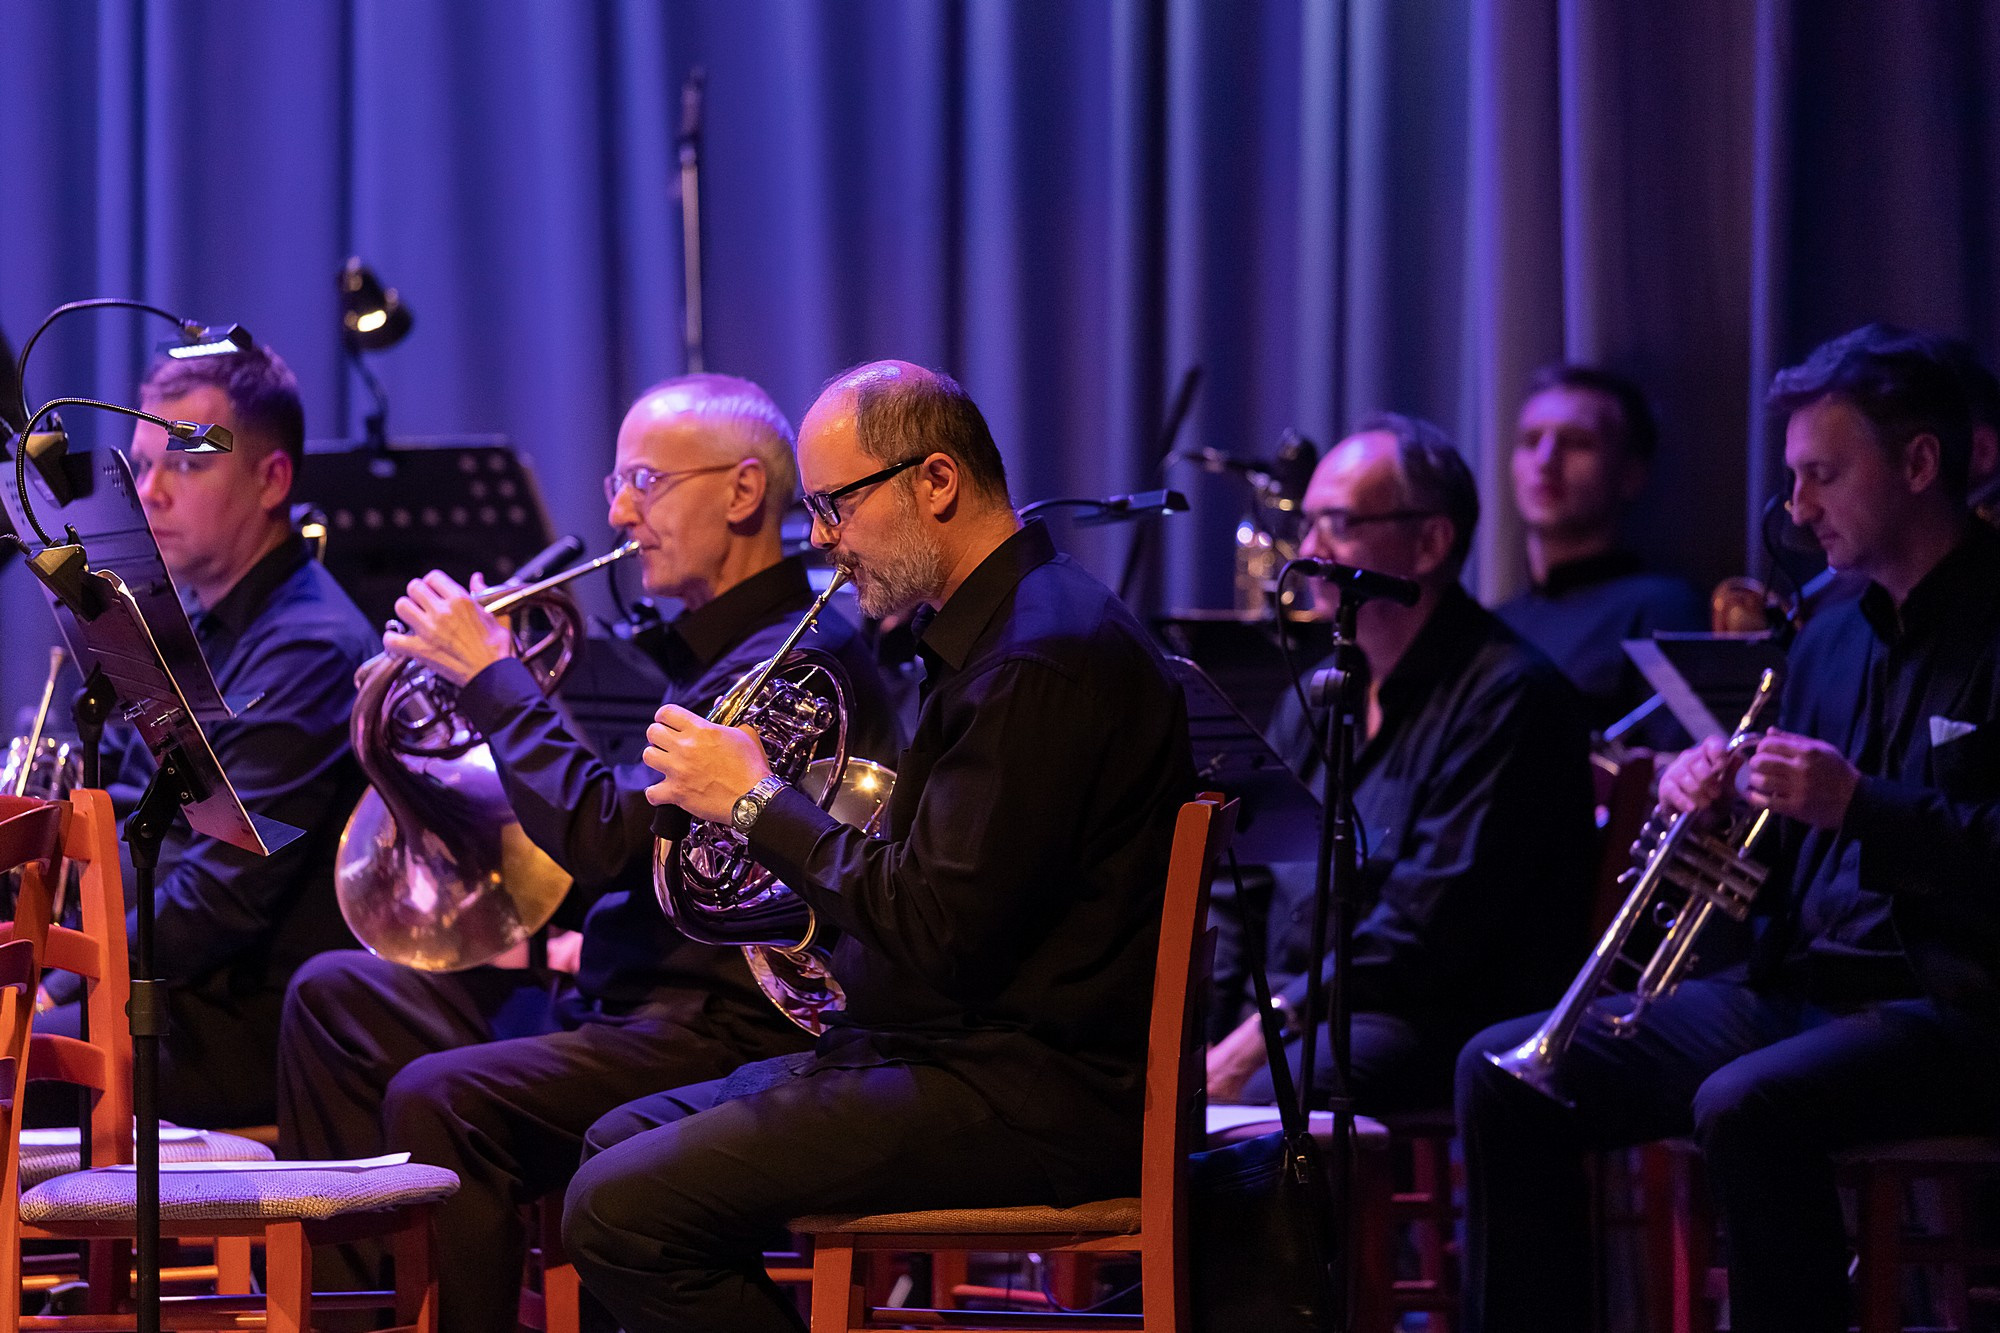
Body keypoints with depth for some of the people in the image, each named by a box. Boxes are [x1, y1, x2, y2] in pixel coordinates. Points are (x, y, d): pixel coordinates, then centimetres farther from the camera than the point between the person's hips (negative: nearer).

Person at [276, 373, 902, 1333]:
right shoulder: (704, 649, 16)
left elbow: (609, 834, -25)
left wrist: (491, 677, -15)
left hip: (723, 1032, -11)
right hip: (611, 992, 11)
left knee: (440, 1099, -31)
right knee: (334, 999, 15)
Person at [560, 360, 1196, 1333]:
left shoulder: (1045, 658, -19)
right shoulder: (996, 630, 16)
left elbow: (940, 934, -23)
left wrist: (756, 805, -12)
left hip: (1028, 1093, -11)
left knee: (620, 1210, -19)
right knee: (620, 1142, 18)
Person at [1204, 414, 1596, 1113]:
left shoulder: (1508, 695, -7)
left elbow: (1428, 929, -16)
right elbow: (1238, 892, 20)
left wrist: (1265, 1033, -20)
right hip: (1282, 1013, 8)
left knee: (1258, 1096, -38)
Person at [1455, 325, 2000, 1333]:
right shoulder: (1831, 637, 19)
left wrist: (1861, 805, -24)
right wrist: (1710, 802, 0)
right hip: (1798, 986, 8)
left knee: (1744, 1107, -37)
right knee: (1503, 1074, -6)